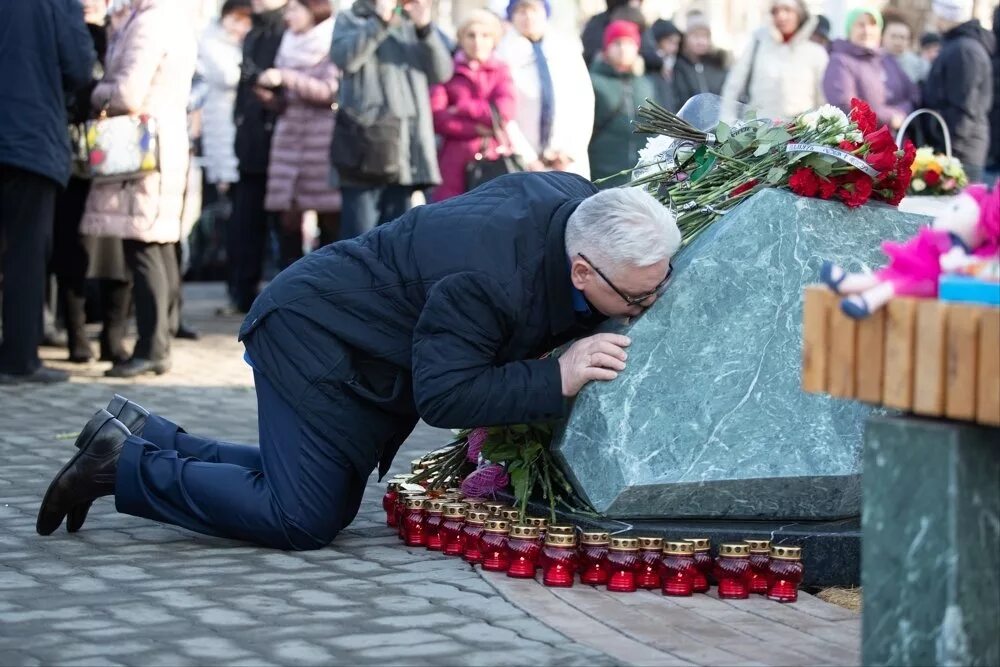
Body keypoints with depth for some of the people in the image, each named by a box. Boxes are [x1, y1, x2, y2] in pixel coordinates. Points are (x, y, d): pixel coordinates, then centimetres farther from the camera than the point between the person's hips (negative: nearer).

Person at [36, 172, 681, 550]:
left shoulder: (580, 198, -11)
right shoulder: (485, 280, -37)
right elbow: (442, 394, -32)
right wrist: (558, 378, -38)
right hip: (313, 333, -9)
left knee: (325, 499, 14)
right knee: (303, 520, -15)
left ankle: (142, 437, 22)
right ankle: (124, 466, -1)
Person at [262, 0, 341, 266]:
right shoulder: (289, 46, 17)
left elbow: (331, 91, -12)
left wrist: (286, 78, -14)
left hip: (323, 139, -6)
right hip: (290, 135, 6)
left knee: (330, 218, -4)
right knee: (289, 217, 0)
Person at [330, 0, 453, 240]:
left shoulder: (412, 25, 19)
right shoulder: (350, 20, 11)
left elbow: (442, 72, 7)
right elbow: (344, 58, -9)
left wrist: (425, 28, -5)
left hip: (408, 145, 4)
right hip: (365, 138, -4)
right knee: (359, 235, -9)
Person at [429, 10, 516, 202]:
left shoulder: (501, 71, 15)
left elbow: (505, 111, -2)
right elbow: (436, 117, -4)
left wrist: (460, 109, -3)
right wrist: (478, 128, -10)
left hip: (496, 164, 1)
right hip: (456, 164, -1)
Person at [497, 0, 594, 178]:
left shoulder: (568, 50, 10)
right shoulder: (504, 54, 0)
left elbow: (585, 103, 6)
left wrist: (572, 151, -5)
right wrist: (527, 158, -9)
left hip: (569, 162, 3)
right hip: (522, 163, -3)